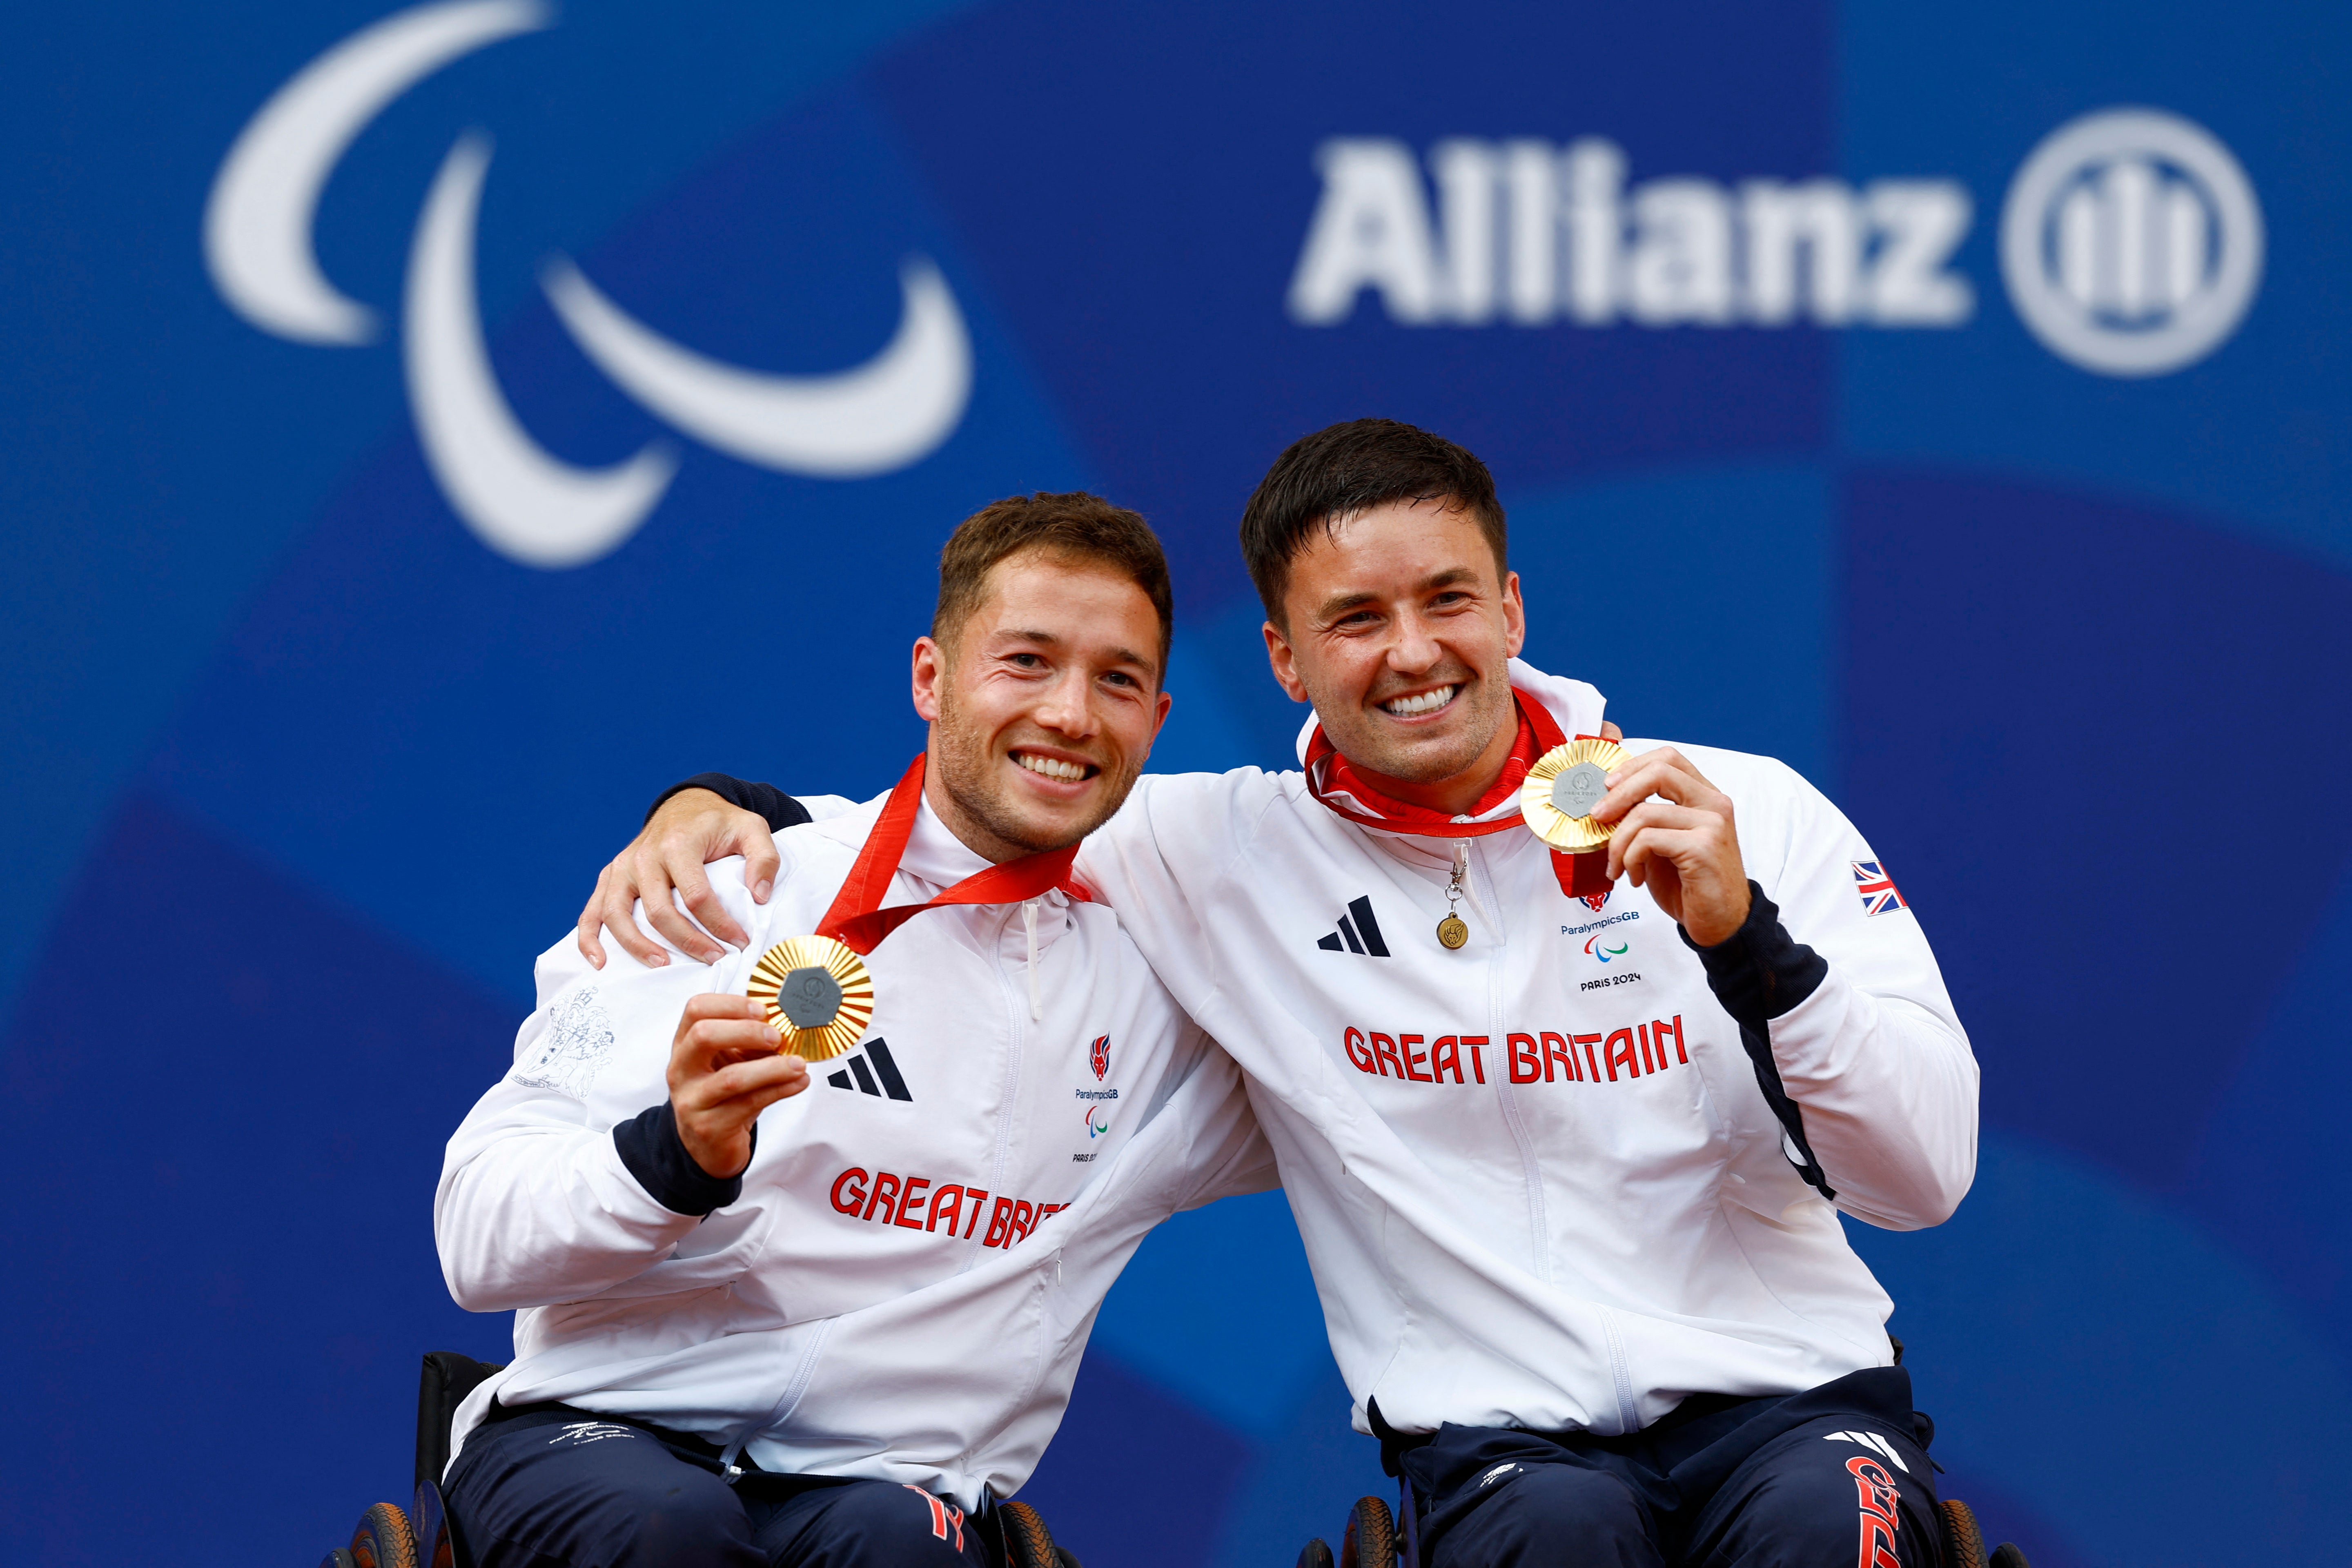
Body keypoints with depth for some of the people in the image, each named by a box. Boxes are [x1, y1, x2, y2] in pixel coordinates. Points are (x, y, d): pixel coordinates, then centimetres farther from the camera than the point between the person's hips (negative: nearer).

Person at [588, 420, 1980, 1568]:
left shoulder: (1748, 815, 5)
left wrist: (1743, 936, -15)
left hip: (1794, 1393, 0)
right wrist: (705, 808, -3)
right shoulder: (1227, 855, 8)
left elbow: (1928, 1176, 0)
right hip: (1504, 1433, 0)